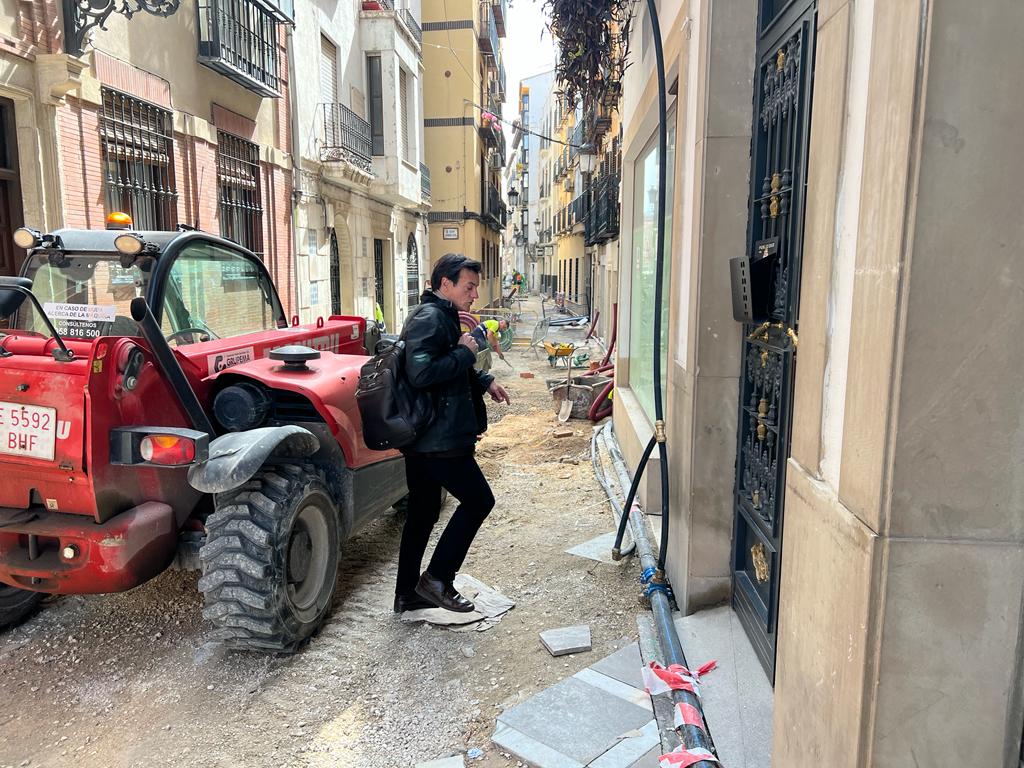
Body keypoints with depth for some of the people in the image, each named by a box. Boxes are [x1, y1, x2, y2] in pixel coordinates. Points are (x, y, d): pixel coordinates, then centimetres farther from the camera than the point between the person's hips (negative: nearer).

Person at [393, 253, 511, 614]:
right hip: (439, 438, -11)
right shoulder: (428, 318, -16)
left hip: (423, 436, 11)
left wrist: (485, 382, 16)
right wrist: (464, 352, -19)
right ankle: (437, 579, 9)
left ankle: (408, 593, 26)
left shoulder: (442, 316, 18)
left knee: (423, 512, 16)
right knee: (478, 500, 1)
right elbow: (420, 373, -29)